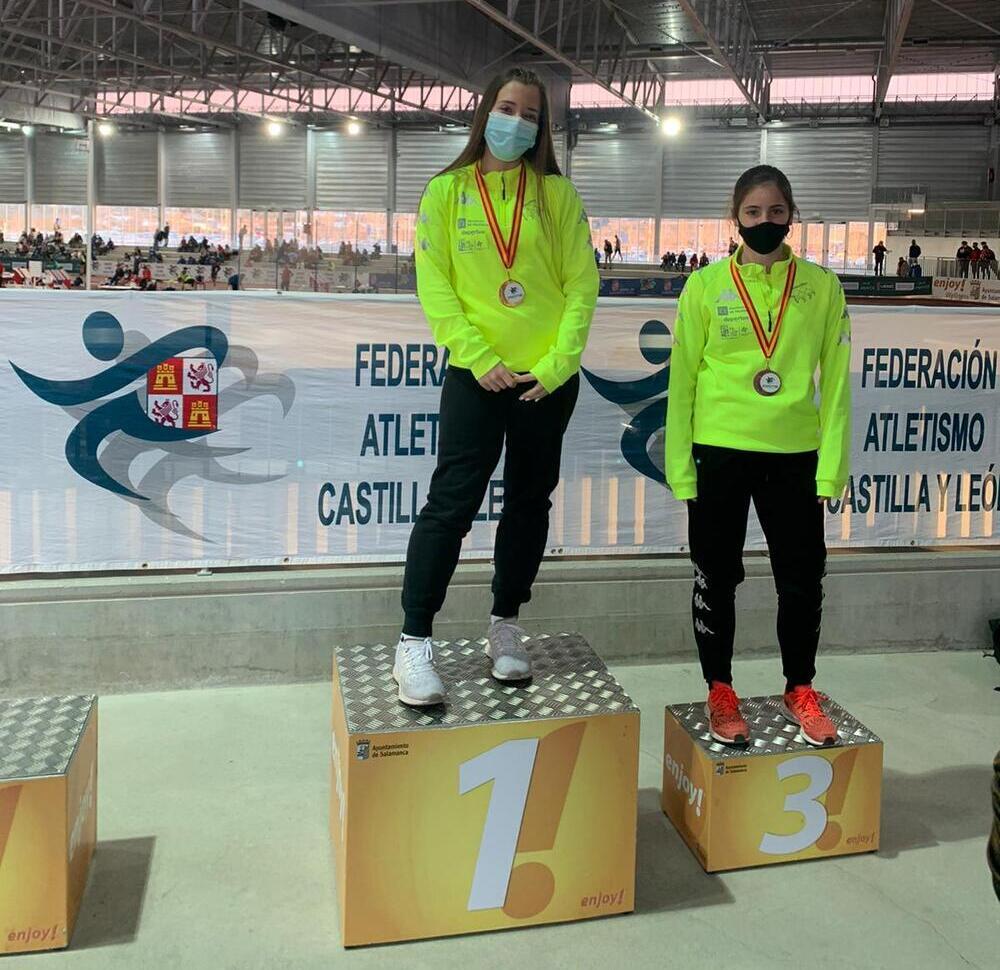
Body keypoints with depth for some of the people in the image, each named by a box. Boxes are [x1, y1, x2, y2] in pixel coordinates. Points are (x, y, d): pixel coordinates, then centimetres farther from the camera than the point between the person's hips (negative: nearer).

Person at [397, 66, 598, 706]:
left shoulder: (556, 192, 6)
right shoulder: (448, 190, 4)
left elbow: (582, 282, 2)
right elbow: (434, 285, -2)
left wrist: (559, 361, -10)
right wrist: (479, 358, -13)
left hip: (549, 377, 2)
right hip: (477, 372, -2)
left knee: (530, 501, 10)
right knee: (453, 500, -9)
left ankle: (506, 624, 26)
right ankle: (415, 642, -2)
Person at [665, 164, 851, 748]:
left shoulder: (822, 287, 3)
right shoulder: (706, 287, -1)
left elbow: (835, 383, 2)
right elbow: (682, 382, 0)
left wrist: (831, 468, -3)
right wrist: (681, 469, -3)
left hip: (794, 456, 1)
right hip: (718, 453, -1)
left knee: (804, 579, 7)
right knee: (717, 579, 9)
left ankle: (800, 690, 28)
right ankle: (721, 692, 26)